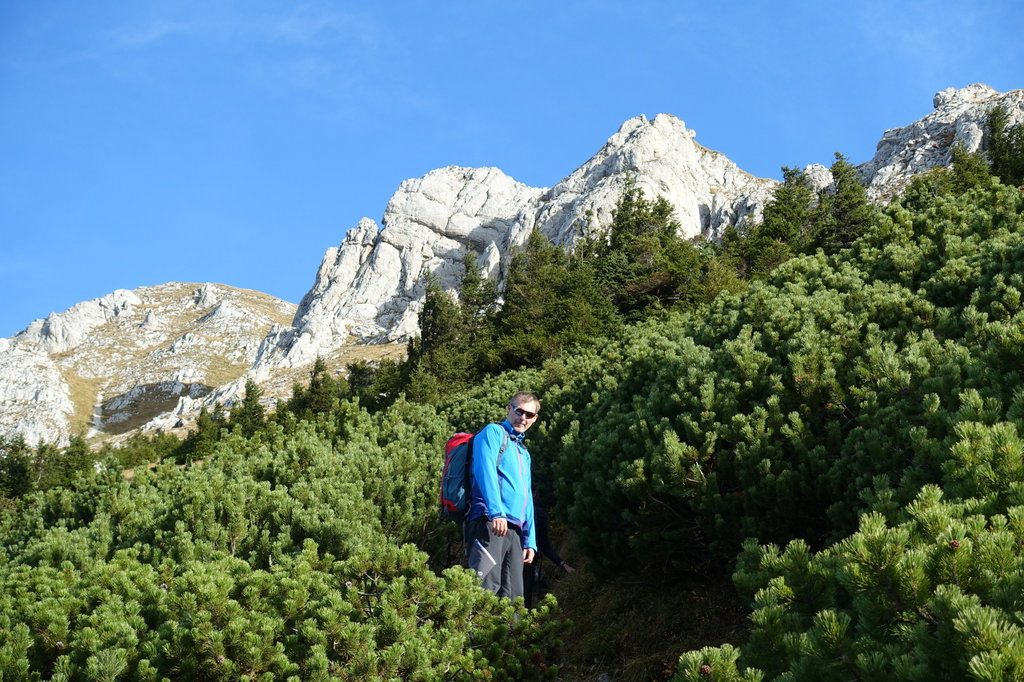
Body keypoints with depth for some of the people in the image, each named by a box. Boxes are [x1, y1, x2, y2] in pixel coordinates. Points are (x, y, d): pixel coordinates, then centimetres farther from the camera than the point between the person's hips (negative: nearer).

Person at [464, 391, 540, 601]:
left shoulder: (524, 453, 30)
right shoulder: (493, 432, 6)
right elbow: (485, 470, -11)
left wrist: (530, 540, 21)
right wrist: (496, 512, -24)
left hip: (515, 530, 8)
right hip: (489, 522, -8)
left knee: (513, 596, 2)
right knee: (487, 584, -24)